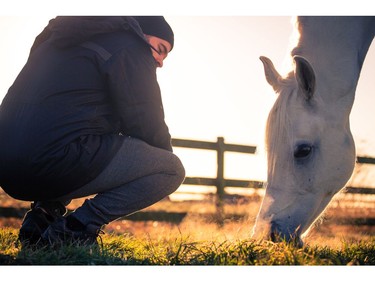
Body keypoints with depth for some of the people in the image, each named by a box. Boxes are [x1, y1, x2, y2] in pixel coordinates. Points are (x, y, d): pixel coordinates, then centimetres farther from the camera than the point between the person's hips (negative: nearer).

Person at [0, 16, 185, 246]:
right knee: (173, 169, -1)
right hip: (55, 163, -9)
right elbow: (147, 125, -2)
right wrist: (164, 156, 19)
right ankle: (74, 228, -9)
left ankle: (45, 213, 13)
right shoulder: (129, 46, 3)